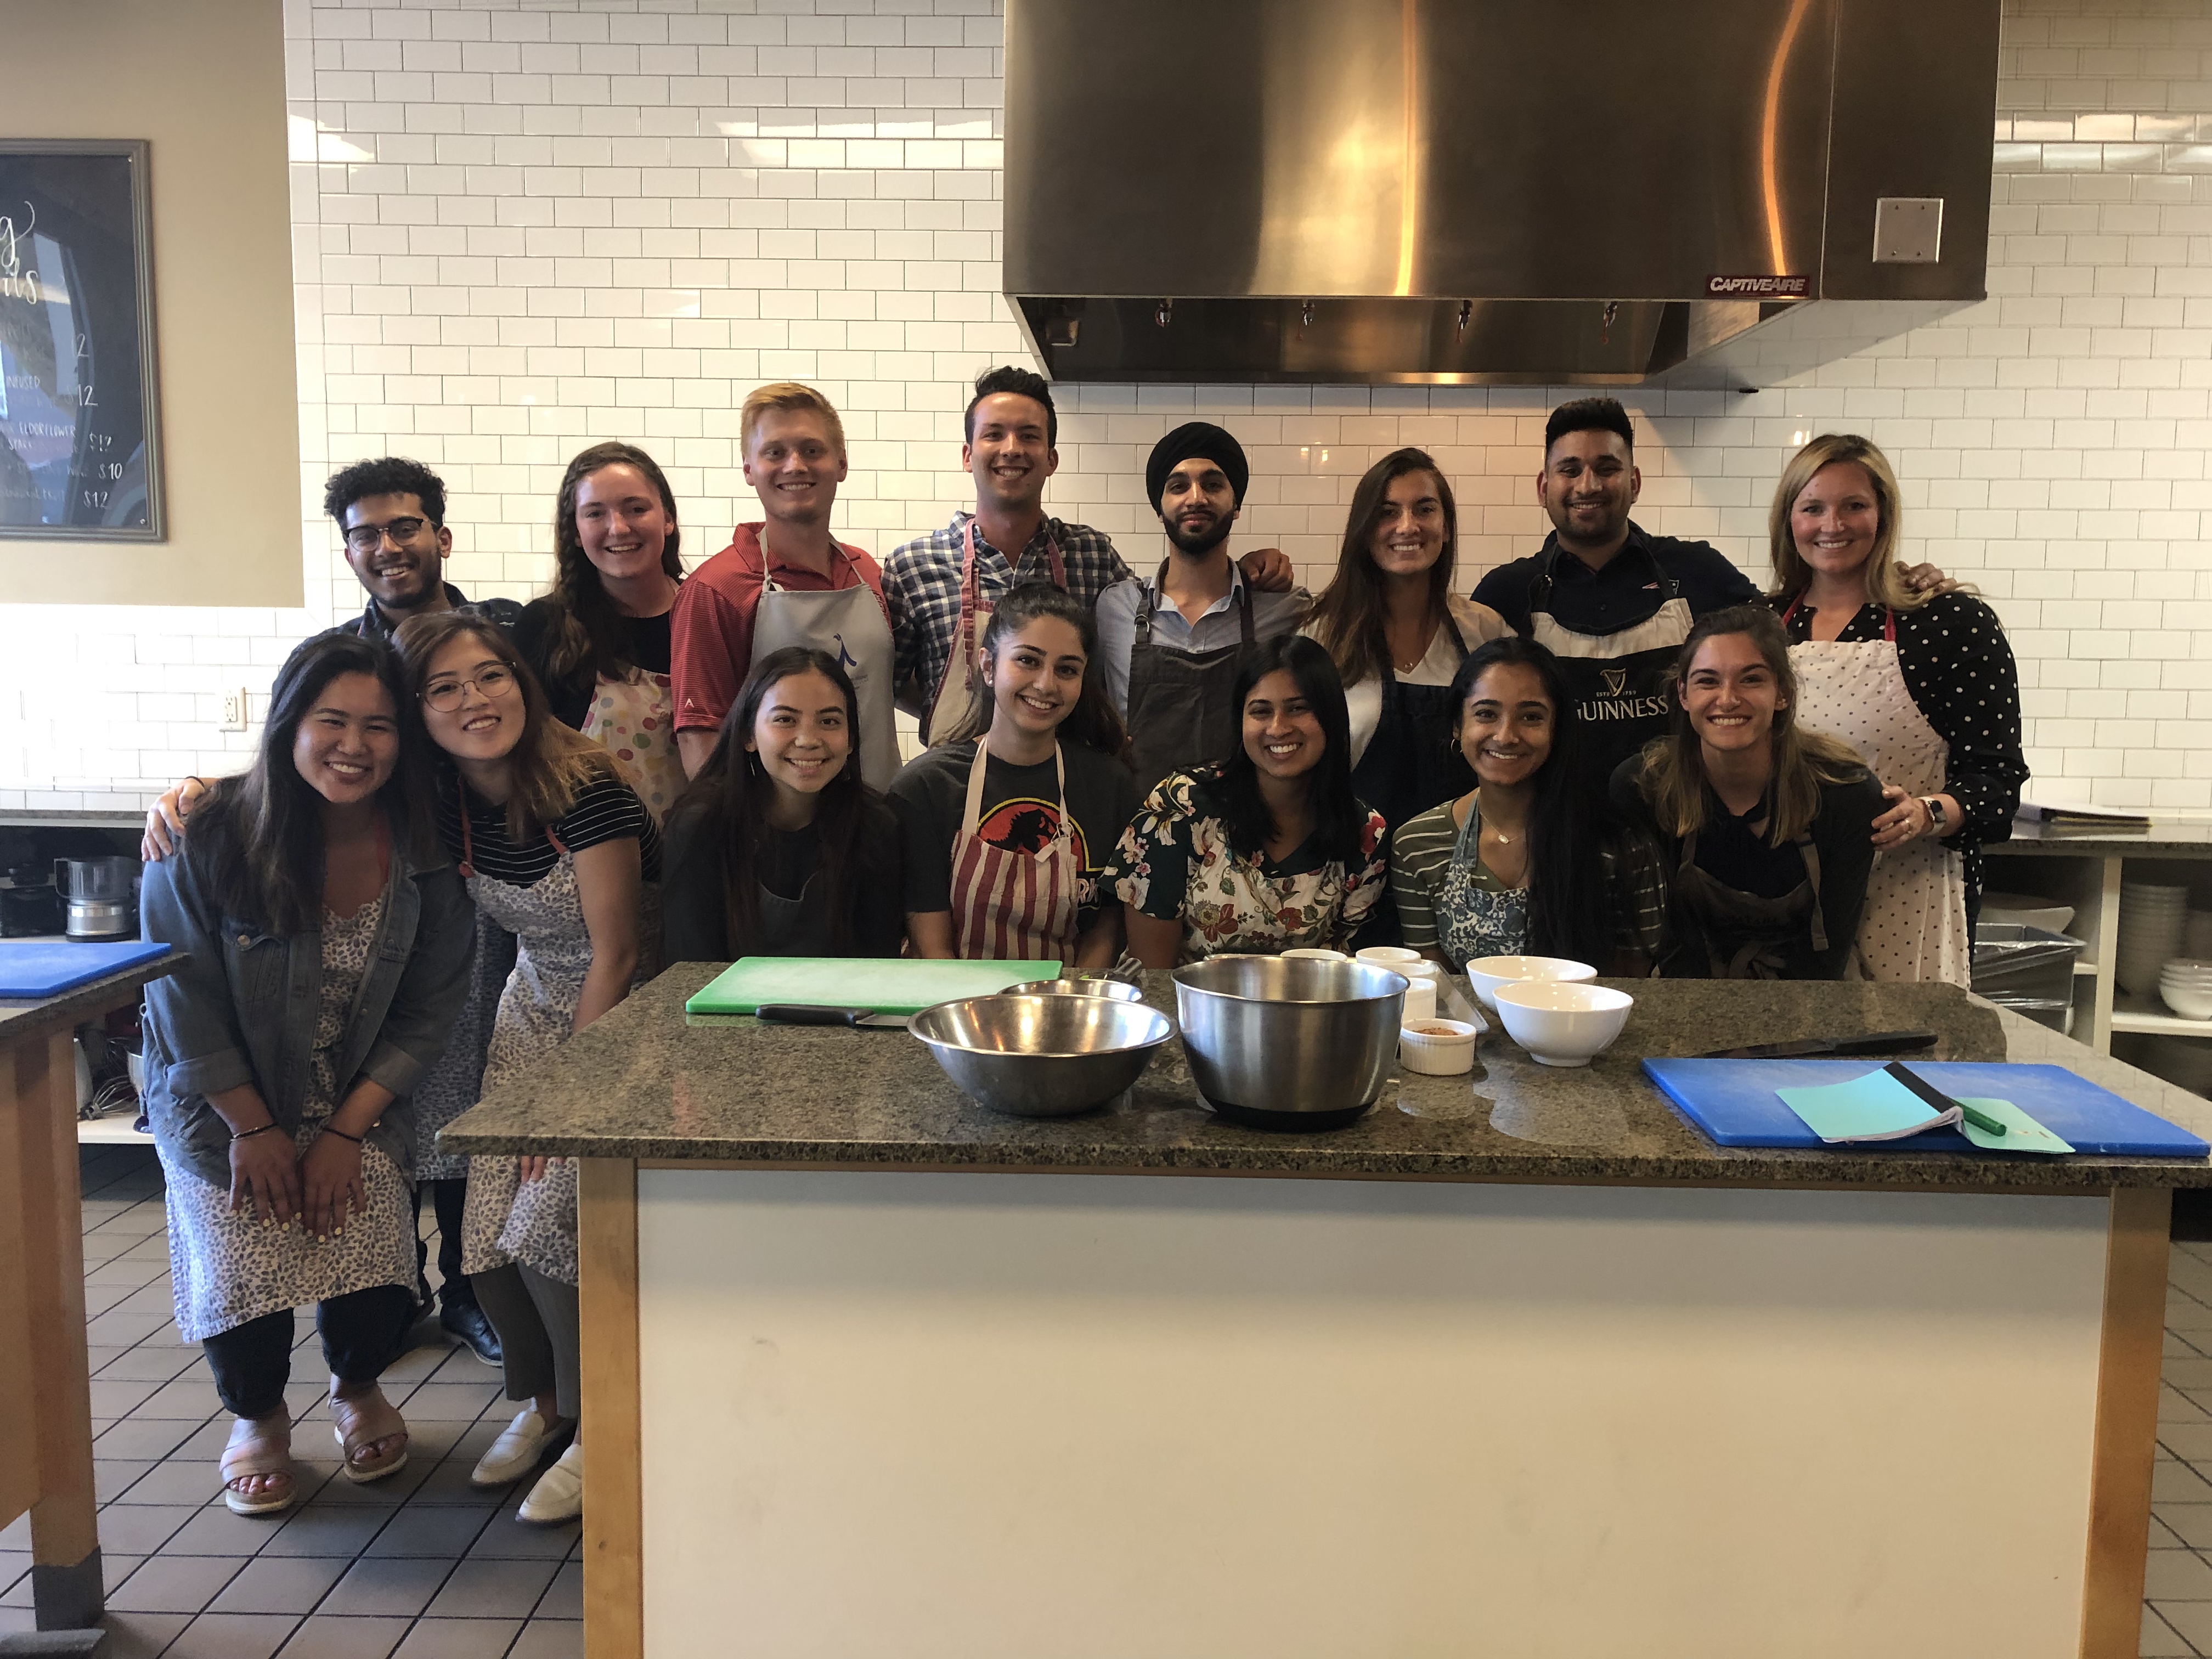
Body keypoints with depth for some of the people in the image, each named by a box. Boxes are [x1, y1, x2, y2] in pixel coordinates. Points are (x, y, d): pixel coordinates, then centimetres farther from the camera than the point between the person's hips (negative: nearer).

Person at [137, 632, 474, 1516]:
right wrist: (253, 1128, -11)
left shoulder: (423, 854, -14)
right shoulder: (207, 832, -19)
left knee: (373, 1262, -15)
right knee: (243, 1265, -15)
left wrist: (346, 1131, -13)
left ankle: (357, 1386, 23)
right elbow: (185, 997, -12)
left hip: (359, 1101, 1)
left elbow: (426, 1012, -7)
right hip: (220, 1097, -1)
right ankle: (256, 1415, 21)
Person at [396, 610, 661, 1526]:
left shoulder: (584, 788, -23)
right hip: (533, 1006, 6)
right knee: (487, 1233, -2)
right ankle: (543, 1400, 27)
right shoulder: (439, 800, -6)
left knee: (547, 1228, -14)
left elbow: (616, 954, -18)